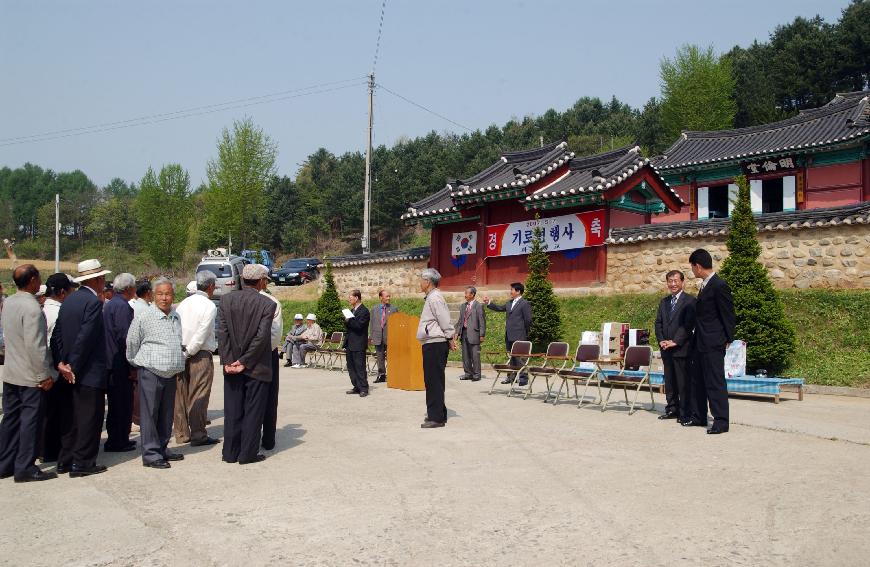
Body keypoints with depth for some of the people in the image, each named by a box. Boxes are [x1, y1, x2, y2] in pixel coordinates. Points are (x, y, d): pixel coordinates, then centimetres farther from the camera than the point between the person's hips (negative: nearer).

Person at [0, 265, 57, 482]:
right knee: (30, 421, 1)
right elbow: (35, 346, -23)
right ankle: (25, 468, 6)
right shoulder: (32, 307, -20)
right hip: (31, 376, -8)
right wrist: (45, 375, -16)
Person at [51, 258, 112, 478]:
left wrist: (61, 363, -1)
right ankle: (82, 463, 5)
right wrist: (73, 366, -14)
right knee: (89, 418, 0)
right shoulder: (93, 302, -16)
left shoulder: (68, 301, 10)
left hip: (72, 371, 9)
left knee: (71, 417, 16)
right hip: (90, 373, -9)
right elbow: (85, 337, -22)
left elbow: (57, 334, 6)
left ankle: (65, 461, 23)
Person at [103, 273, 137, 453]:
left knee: (116, 403, 17)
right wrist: (132, 367, -17)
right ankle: (118, 442, 2)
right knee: (123, 403, -3)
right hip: (121, 364, -10)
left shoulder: (109, 304, 15)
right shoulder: (122, 306, -16)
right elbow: (124, 338, -21)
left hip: (111, 362, 10)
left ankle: (115, 439, 26)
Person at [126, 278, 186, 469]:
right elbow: (131, 343, 1)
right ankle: (150, 454, 3)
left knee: (166, 414, 13)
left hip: (171, 374, 6)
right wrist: (137, 364, 9)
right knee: (149, 413, -2)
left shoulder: (176, 317, 11)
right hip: (150, 372, -6)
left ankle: (162, 448, 24)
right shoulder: (144, 318, -8)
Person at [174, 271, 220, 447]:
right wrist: (188, 352, -7)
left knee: (181, 394, 11)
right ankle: (198, 435, 2)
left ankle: (181, 433, 20)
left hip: (181, 355, 6)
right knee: (199, 396, -1)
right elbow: (201, 336, -16)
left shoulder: (183, 303, 8)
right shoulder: (209, 306, -10)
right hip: (201, 355, -6)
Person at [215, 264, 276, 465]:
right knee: (253, 411, 6)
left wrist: (228, 361, -4)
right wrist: (244, 362, -8)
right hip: (257, 367, -3)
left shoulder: (226, 300, -1)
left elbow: (222, 333, -5)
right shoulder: (267, 304, -11)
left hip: (232, 366, 4)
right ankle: (247, 454, 10)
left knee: (232, 411, 12)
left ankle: (230, 453, 18)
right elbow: (262, 337, -15)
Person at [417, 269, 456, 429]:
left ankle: (436, 417, -4)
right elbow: (443, 322, 20)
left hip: (435, 345, -11)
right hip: (431, 344, 11)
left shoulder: (434, 298, -15)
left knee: (434, 381, -8)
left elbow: (445, 321, -18)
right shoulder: (431, 297, 17)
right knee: (432, 381, 15)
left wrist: (450, 339, -12)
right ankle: (437, 414, 24)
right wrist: (450, 338, 18)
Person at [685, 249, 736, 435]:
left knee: (715, 381, -6)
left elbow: (728, 315, -13)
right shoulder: (705, 285, 13)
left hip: (713, 344, -10)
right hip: (700, 343, 10)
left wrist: (728, 340, -9)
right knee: (698, 380, 15)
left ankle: (721, 421, 0)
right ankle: (699, 416, 24)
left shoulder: (719, 286, -15)